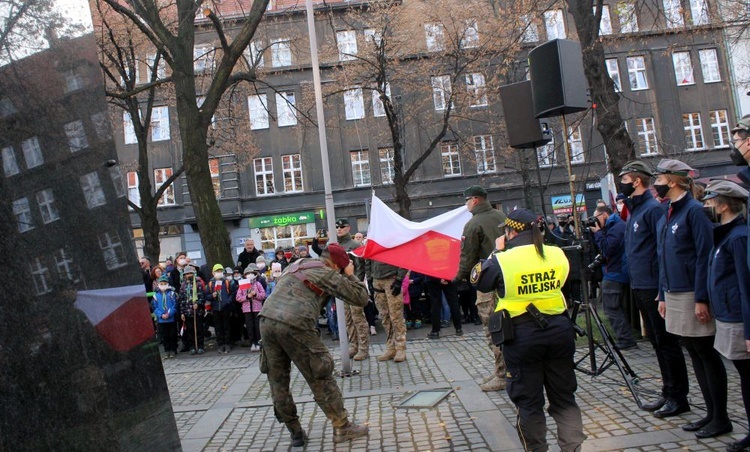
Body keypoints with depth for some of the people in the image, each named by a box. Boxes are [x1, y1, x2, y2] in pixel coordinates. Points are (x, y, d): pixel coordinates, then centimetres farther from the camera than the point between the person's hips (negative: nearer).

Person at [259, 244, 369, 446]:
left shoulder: (297, 264, 24)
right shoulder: (327, 273, 5)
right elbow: (361, 298, 6)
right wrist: (350, 275, 21)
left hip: (267, 319, 7)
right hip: (294, 325, -7)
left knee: (278, 381, 15)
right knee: (320, 378, 6)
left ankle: (295, 431, 25)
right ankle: (342, 427, 15)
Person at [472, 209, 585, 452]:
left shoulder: (502, 260, -13)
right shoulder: (558, 254, 0)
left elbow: (478, 282, 3)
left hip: (522, 335, -4)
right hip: (559, 330, 4)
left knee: (529, 401, 10)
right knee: (564, 397, 16)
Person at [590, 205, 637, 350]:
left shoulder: (617, 226, -15)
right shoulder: (615, 225, 17)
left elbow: (607, 249, -23)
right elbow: (601, 249, 16)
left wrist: (598, 232, -13)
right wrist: (597, 233, 4)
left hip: (614, 274, -11)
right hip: (617, 273, 11)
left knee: (612, 308, -7)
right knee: (617, 307, 16)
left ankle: (626, 340, -6)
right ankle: (626, 339, 22)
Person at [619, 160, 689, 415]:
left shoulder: (653, 209, -13)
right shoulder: (634, 211, 15)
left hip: (655, 288, -9)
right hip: (639, 288, 10)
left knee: (667, 343, 0)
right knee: (657, 342, 15)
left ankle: (678, 395, 11)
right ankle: (668, 392, 25)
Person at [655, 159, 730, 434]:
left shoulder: (694, 210, -12)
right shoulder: (665, 218, 13)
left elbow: (704, 255, -17)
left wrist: (701, 298, -20)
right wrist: (663, 295, 16)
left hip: (693, 295, -8)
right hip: (674, 295, 8)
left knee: (707, 354, 1)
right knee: (695, 354, 13)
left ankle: (721, 419, 13)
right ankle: (712, 413, 23)